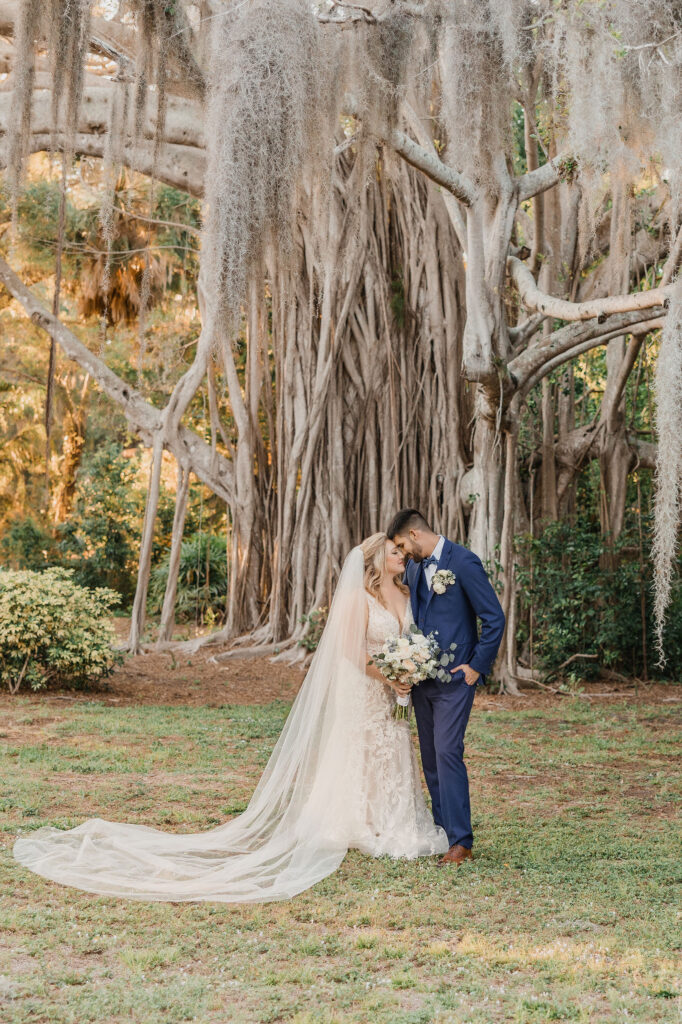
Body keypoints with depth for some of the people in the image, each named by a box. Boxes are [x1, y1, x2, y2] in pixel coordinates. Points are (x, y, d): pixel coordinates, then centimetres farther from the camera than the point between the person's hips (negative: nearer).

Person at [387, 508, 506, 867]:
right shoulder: (414, 567, 11)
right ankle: (443, 832, 19)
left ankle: (461, 842, -10)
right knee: (431, 758, 10)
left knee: (447, 752, -13)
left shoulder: (464, 562, -11)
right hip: (422, 677, 8)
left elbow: (494, 618, -11)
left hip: (454, 677, -8)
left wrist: (478, 667, -11)